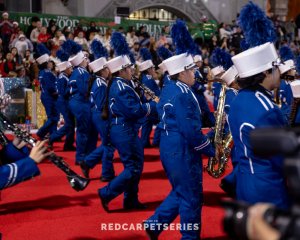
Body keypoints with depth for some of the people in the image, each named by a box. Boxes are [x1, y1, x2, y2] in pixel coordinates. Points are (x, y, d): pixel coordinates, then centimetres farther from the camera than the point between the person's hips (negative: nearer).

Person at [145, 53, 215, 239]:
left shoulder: (168, 89, 10)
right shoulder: (183, 94, -20)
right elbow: (191, 131, -23)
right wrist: (212, 150, -12)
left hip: (170, 147, 10)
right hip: (183, 151, -10)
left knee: (180, 192, 21)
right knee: (191, 198, 4)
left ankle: (154, 223, 19)